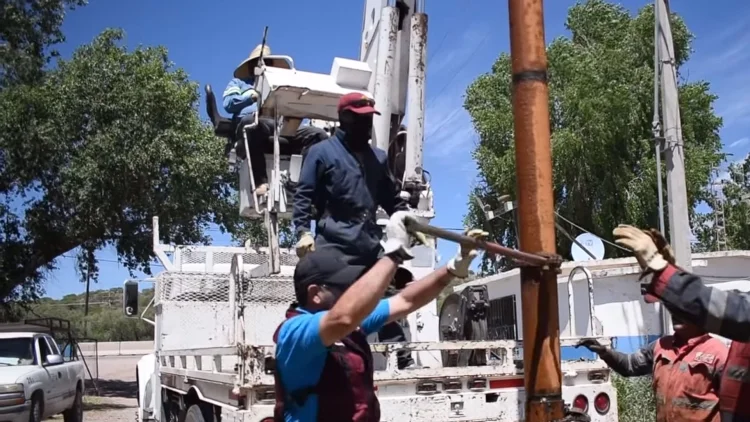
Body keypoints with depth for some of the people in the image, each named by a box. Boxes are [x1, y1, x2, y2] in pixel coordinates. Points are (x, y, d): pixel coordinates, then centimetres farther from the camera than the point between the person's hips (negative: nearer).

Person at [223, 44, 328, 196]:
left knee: (318, 134, -24)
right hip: (251, 124, -4)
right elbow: (228, 105, 12)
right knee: (255, 121, -44)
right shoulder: (238, 82, 33)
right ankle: (261, 181, -48)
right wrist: (252, 96, 3)